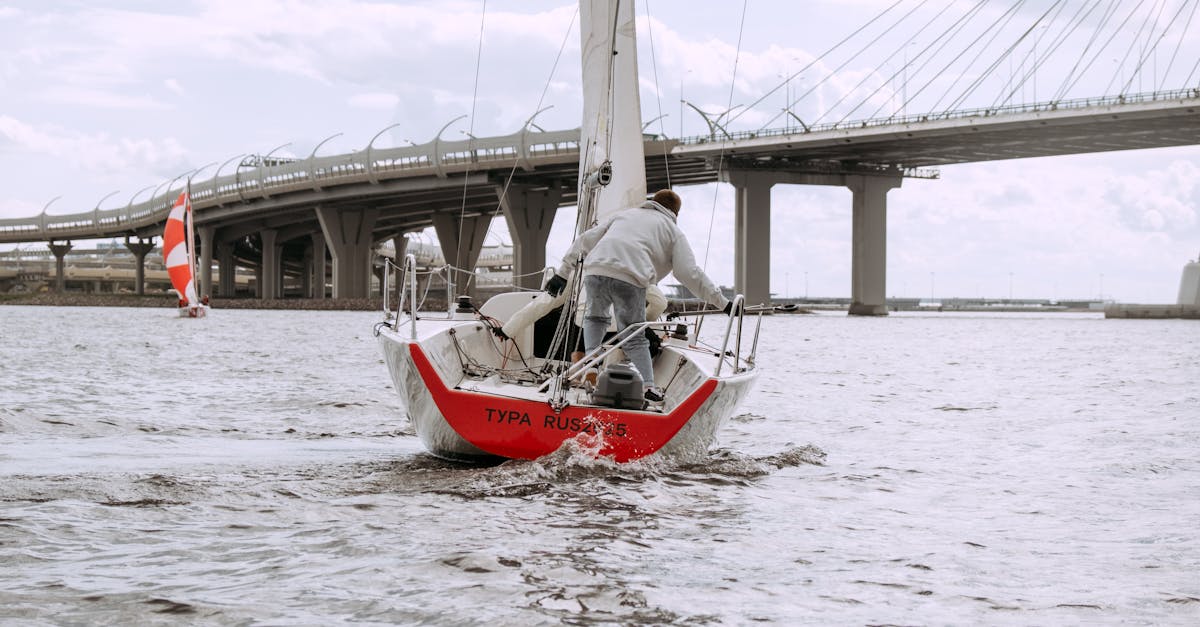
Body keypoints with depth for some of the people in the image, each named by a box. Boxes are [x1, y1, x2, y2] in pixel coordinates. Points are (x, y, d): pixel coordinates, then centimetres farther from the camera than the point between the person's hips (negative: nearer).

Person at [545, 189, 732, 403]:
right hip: (630, 279, -3)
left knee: (595, 317, 29)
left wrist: (562, 273, 30)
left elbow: (585, 240, 28)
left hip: (595, 271, 3)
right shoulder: (672, 231, 24)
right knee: (634, 337, 8)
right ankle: (647, 385, -7)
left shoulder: (624, 215, 34)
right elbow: (690, 273, 14)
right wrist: (723, 303, 18)